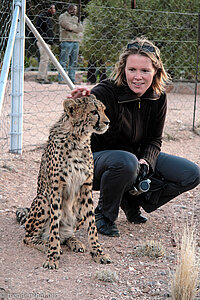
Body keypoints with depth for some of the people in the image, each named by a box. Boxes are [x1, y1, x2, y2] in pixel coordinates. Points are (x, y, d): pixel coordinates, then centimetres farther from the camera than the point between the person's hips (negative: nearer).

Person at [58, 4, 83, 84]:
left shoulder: (76, 18, 22)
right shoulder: (63, 17, 2)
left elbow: (81, 28, 8)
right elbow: (68, 26, -13)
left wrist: (72, 28, -7)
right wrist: (76, 27, 1)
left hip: (76, 42, 7)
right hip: (66, 41, -7)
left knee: (74, 62, 6)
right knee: (64, 61, -8)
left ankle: (72, 79, 10)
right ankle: (61, 79, -8)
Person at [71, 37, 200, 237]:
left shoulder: (157, 98, -7)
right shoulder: (104, 93, -26)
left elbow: (154, 140, 3)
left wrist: (145, 161, -18)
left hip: (136, 156, 6)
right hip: (97, 159, -6)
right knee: (126, 161, -42)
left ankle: (131, 200, 9)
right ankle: (104, 214, -13)